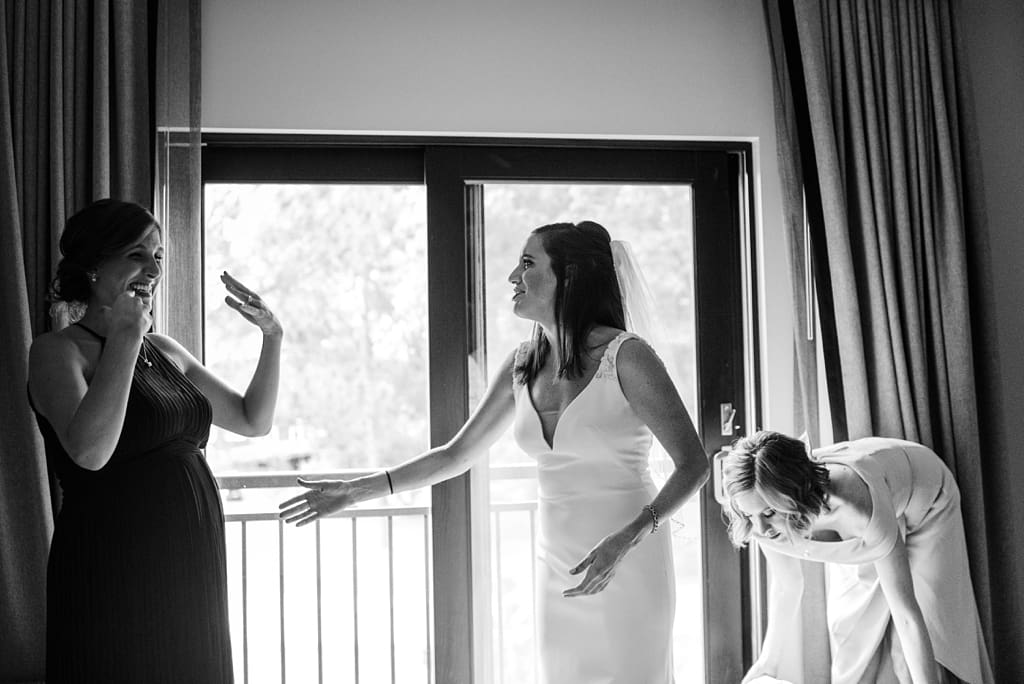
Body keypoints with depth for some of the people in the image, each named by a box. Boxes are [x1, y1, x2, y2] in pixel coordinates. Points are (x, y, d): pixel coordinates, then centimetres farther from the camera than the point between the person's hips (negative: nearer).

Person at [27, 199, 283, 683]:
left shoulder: (164, 351, 14)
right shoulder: (57, 351, -6)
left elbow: (254, 421, 19)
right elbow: (89, 452, -24)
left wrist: (272, 337, 6)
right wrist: (125, 337, -23)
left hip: (193, 569, 7)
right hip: (115, 574, -7)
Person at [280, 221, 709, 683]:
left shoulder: (625, 356, -12)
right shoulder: (523, 366, 5)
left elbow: (692, 463, -12)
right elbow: (457, 454, 14)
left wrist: (626, 539, -25)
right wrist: (356, 490, 10)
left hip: (629, 567, -5)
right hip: (558, 568, 5)